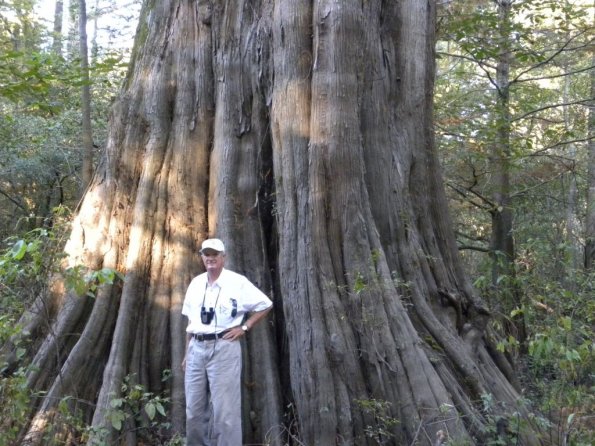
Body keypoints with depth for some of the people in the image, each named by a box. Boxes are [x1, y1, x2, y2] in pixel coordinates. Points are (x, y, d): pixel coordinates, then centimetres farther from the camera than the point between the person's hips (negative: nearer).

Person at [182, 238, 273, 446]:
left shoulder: (237, 282, -3)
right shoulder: (195, 283, 12)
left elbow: (265, 305, 2)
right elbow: (190, 321, 17)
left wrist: (244, 328, -4)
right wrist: (187, 353, 14)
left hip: (224, 347, -5)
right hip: (197, 348, 6)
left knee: (225, 410, -5)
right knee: (194, 409, 11)